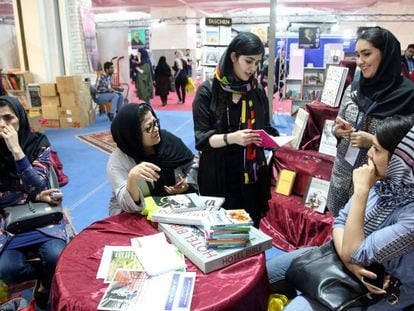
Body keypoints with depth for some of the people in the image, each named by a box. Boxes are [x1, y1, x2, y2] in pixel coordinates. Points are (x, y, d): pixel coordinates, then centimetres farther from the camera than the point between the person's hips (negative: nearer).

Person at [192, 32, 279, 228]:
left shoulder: (257, 91, 7)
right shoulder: (208, 91, -6)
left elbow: (266, 130, 13)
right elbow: (200, 138, -11)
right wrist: (230, 138, -27)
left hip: (251, 176, 4)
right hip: (218, 177, -3)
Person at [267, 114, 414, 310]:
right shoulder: (382, 182, -10)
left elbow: (353, 253, -28)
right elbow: (340, 222, -1)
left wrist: (361, 190, -29)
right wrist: (348, 259, -21)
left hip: (377, 291, -6)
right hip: (339, 260, 6)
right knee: (264, 274, 5)